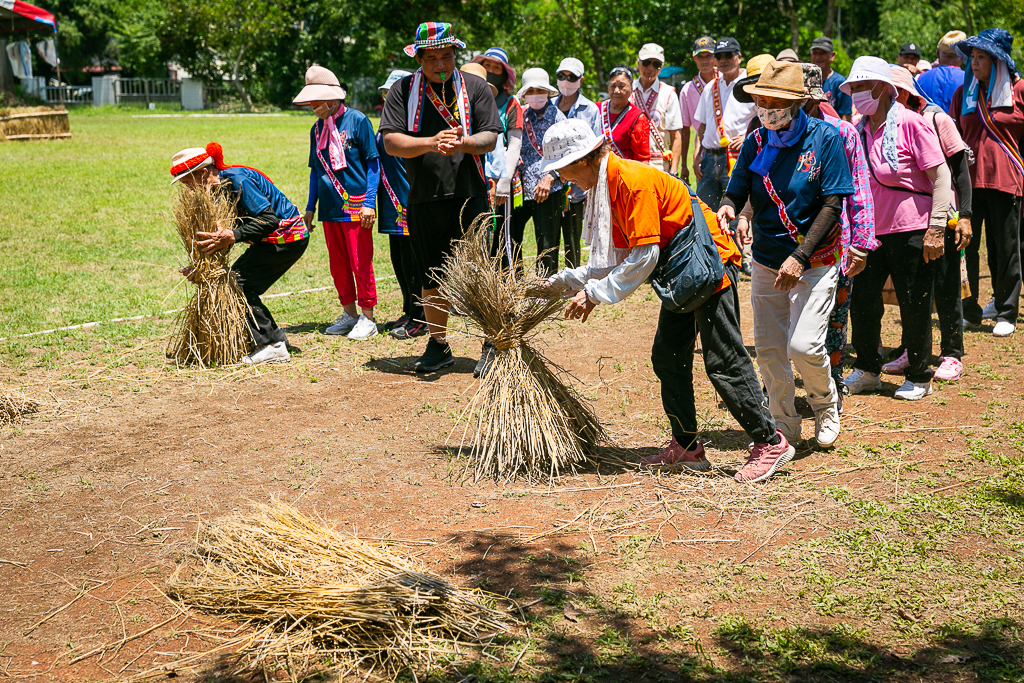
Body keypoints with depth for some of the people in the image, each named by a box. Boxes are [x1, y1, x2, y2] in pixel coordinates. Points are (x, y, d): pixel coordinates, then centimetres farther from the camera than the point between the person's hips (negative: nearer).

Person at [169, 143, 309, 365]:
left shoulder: (238, 180, -23)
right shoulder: (219, 187, 6)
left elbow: (269, 219, -29)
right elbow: (221, 235, 8)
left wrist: (233, 236, -36)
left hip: (288, 237, -10)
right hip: (274, 239, 10)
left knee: (241, 285, -14)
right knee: (233, 282, 7)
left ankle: (273, 347, -10)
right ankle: (276, 337, 15)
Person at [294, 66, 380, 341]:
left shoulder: (357, 120, -6)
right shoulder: (317, 128, 11)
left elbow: (373, 163, -6)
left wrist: (369, 202, -12)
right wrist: (310, 207, 15)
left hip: (355, 208, -6)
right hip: (329, 208, 6)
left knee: (360, 263, -2)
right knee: (338, 265, 11)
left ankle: (367, 318, 7)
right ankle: (349, 314, 23)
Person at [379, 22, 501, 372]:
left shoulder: (476, 87, 6)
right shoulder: (403, 90, 6)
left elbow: (490, 138, -1)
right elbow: (391, 142, -4)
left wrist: (462, 144, -22)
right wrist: (431, 143, -19)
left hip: (469, 195, -2)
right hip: (423, 198, 2)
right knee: (432, 278, 10)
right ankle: (438, 345, 22)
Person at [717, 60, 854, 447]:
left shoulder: (824, 138, -9)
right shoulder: (756, 142, 2)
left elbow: (832, 204, -13)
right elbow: (736, 191, 3)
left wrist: (800, 257, -22)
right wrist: (726, 208, -23)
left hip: (814, 260, -4)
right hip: (766, 261, 5)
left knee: (804, 346, -14)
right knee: (768, 349, 6)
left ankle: (825, 403, 17)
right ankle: (784, 427, 24)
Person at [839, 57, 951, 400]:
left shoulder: (910, 123, -10)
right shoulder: (857, 130, 9)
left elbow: (941, 176, -12)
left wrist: (936, 228, -18)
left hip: (912, 231, -6)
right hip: (872, 231, 6)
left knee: (914, 306, 2)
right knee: (861, 301, 7)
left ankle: (919, 377, 19)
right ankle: (867, 370, 25)